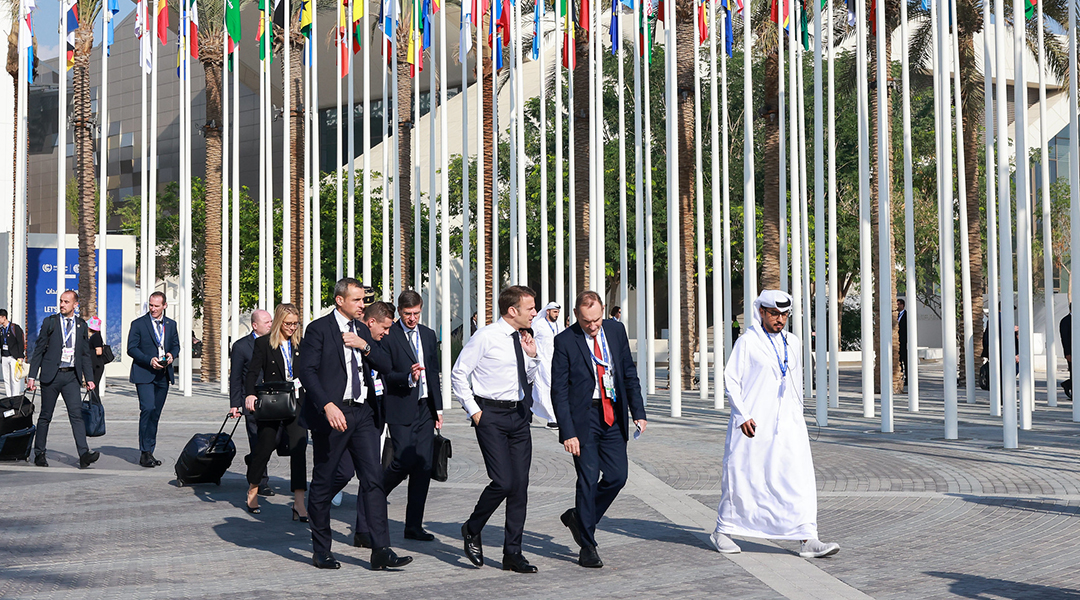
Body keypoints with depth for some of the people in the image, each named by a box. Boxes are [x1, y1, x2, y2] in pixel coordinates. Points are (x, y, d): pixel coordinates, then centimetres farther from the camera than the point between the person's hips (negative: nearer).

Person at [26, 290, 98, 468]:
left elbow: (85, 353, 14)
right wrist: (32, 376, -2)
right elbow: (39, 350, 2)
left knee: (76, 413, -9)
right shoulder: (50, 322, 2)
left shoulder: (81, 325, 9)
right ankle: (39, 453, 19)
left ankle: (84, 454, -17)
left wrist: (89, 378, 7)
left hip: (71, 376, 1)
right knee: (45, 415, 7)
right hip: (51, 374, -1)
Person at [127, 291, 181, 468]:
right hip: (144, 374, -5)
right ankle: (145, 452, -13)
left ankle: (149, 452, 14)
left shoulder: (171, 324, 13)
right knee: (148, 409, -17)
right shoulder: (138, 324, -1)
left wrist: (171, 355, -3)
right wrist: (149, 360, -17)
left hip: (163, 375, 5)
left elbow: (176, 345, 19)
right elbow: (131, 349, -4)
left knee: (155, 413, 7)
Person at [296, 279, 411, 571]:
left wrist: (365, 347, -6)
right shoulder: (319, 328, -3)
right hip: (333, 413, -5)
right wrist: (328, 406, -23)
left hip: (363, 413, 5)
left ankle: (381, 551, -4)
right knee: (323, 482, 6)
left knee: (374, 478, -4)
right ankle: (321, 551, 19)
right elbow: (306, 371, -12)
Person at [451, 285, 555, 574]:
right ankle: (472, 529, 14)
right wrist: (473, 411, -8)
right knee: (503, 482, -13)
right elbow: (458, 374, -6)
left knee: (520, 484, 3)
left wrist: (532, 355, 3)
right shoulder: (485, 337, -10)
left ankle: (512, 553, 11)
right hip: (491, 415, -6)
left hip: (519, 415, 6)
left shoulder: (522, 338, 10)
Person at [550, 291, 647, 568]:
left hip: (614, 416, 5)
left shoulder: (616, 330, 5)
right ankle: (587, 547, 7)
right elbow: (559, 391, -9)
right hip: (584, 418, -5)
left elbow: (630, 373, 12)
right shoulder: (565, 341, -9)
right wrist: (568, 432, -14)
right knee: (588, 479, -4)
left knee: (617, 476, 3)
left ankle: (579, 517, 27)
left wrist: (638, 412, 6)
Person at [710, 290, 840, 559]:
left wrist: (797, 417, 19)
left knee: (800, 478, -6)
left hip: (787, 424, 4)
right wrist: (742, 415, -12)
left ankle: (807, 540, -8)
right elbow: (731, 378, -4)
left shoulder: (792, 343, 13)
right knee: (741, 476, 3)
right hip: (754, 424, -4)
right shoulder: (748, 342, -3)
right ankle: (723, 530, 21)